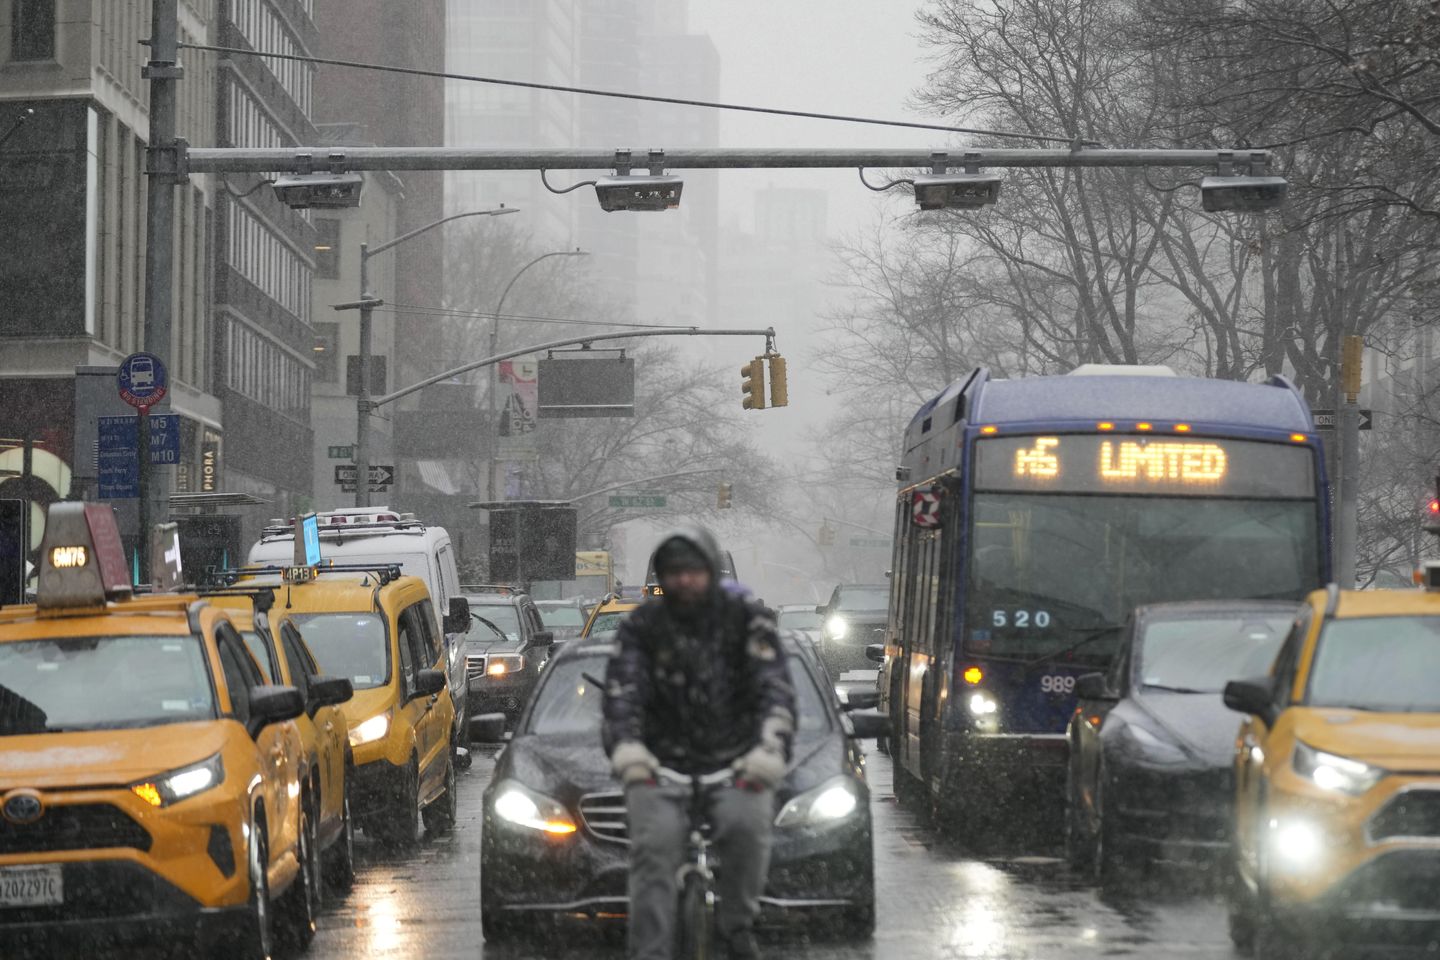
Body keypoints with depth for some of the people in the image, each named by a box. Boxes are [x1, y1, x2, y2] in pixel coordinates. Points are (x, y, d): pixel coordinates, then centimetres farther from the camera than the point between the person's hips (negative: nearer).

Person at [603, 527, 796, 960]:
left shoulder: (746, 618, 0)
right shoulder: (643, 625, 3)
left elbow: (775, 687, -10)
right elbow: (621, 689, -10)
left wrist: (770, 747, -29)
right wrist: (626, 746, -31)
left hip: (735, 762, -1)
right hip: (662, 764, 1)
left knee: (747, 826, -28)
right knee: (653, 847, -21)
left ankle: (736, 925, -5)